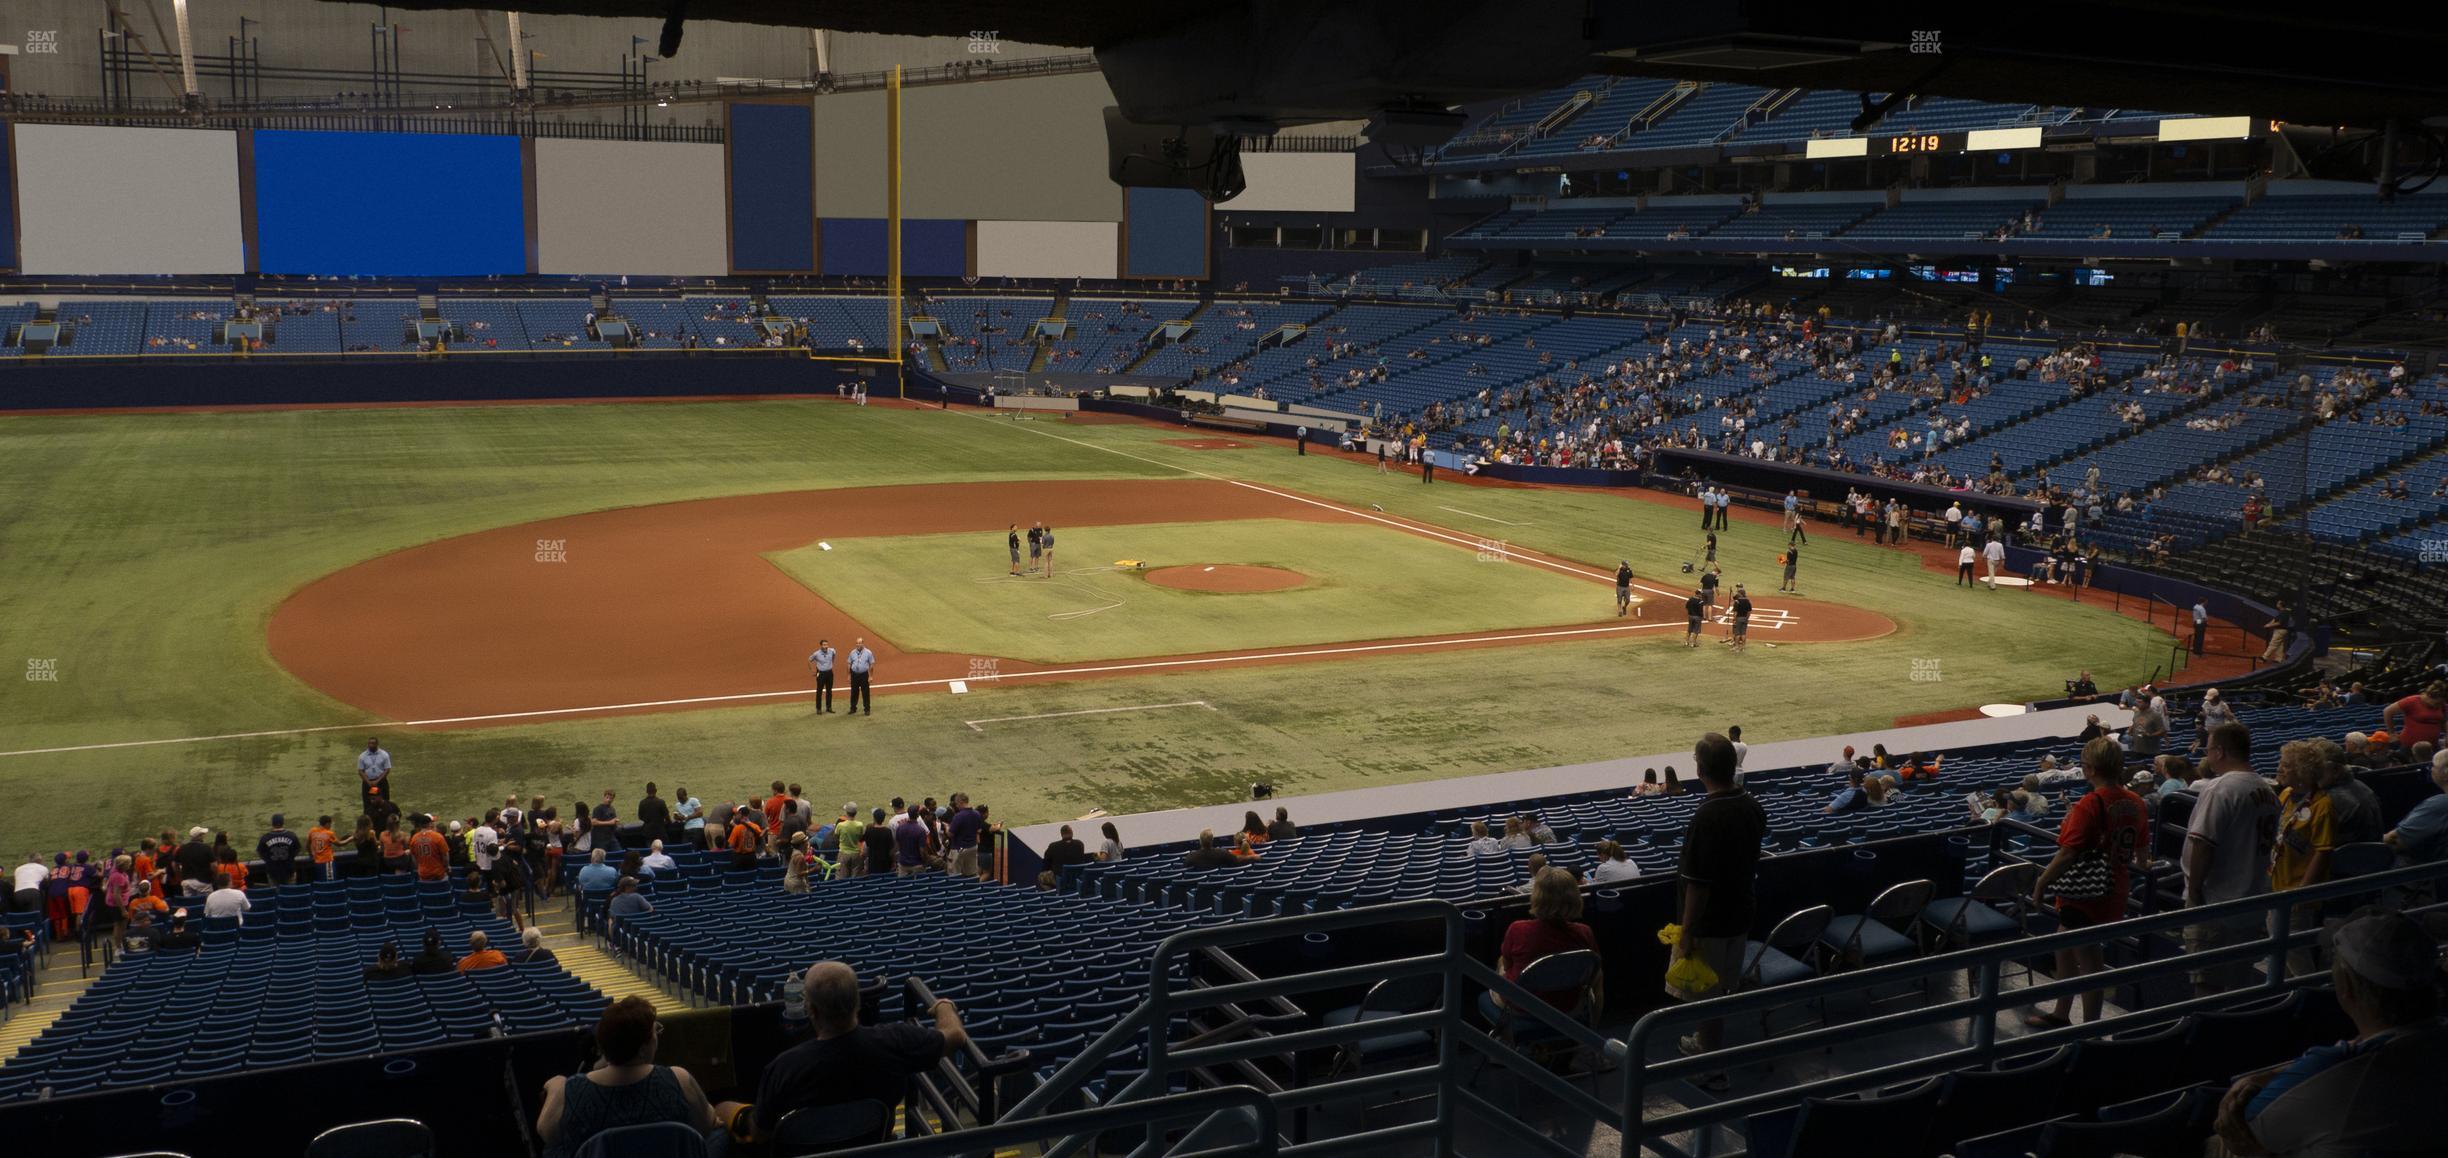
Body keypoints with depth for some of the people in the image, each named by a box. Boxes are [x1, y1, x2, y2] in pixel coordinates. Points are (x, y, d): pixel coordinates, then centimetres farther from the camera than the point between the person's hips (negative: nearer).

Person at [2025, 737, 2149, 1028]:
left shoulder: (2089, 805, -22)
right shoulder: (2135, 803, 2)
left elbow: (2067, 854, -24)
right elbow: (2143, 854, 14)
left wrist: (2041, 882, -13)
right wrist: (2126, 865, 35)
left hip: (2085, 893, -8)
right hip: (2115, 893, 8)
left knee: (2088, 960, 3)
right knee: (2064, 947, 23)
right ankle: (2060, 1014, 35)